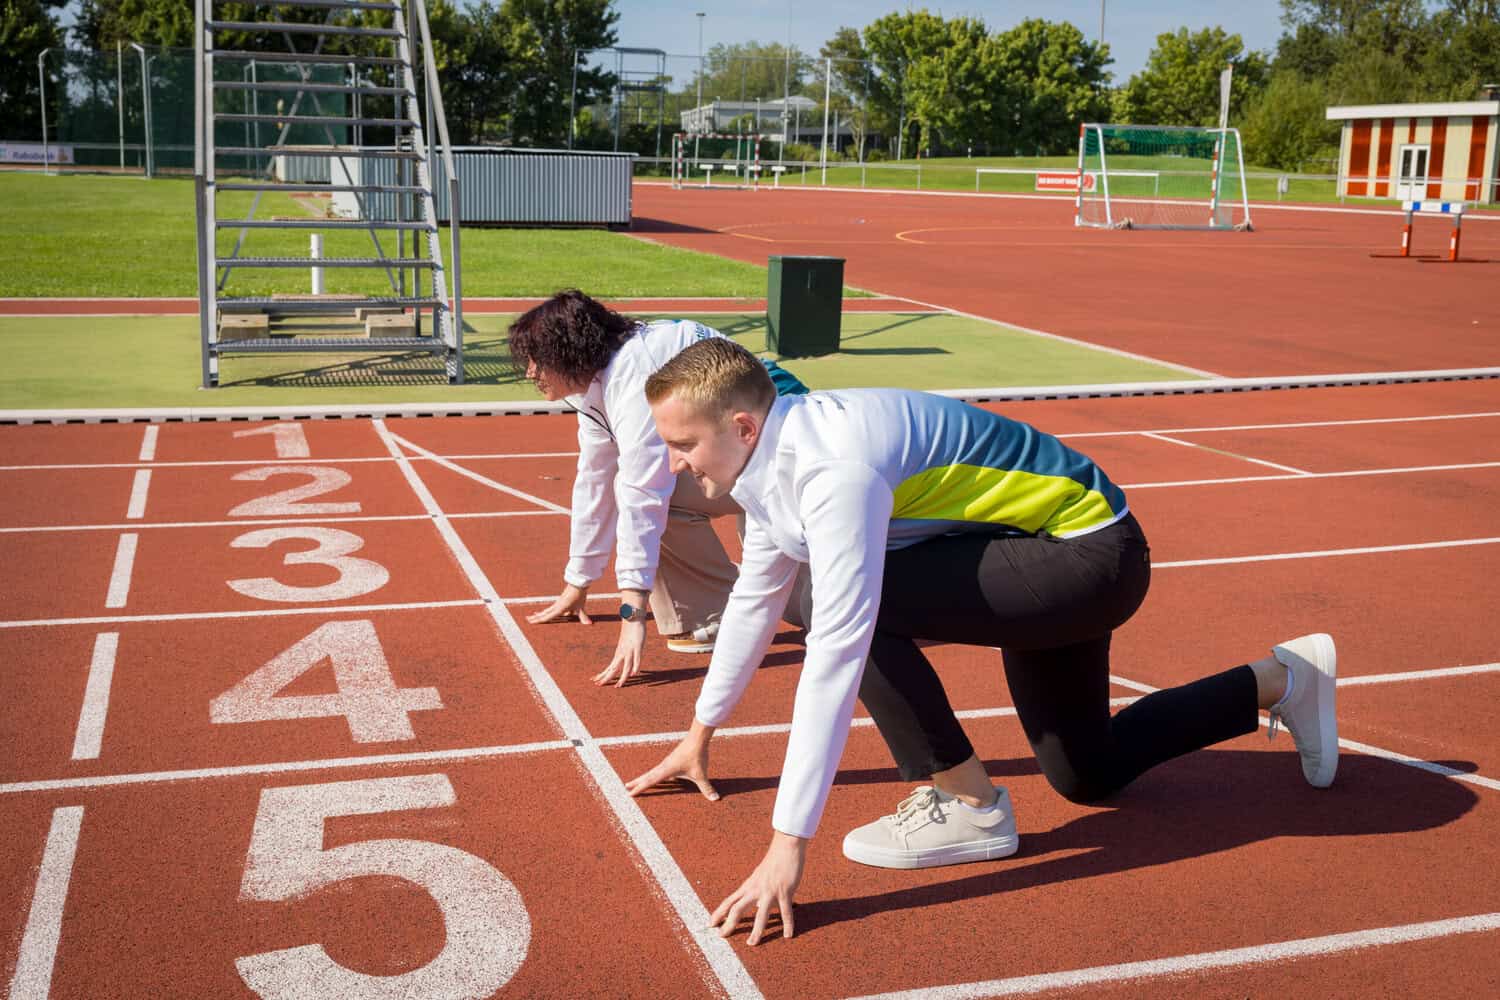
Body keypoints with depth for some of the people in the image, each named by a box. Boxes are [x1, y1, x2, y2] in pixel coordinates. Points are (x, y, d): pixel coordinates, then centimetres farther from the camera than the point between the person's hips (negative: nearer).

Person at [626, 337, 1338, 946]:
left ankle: (968, 805, -8)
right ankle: (1283, 679, 38)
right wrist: (700, 734, 20)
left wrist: (788, 845, -36)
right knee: (1085, 775, 22)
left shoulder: (832, 470, -32)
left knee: (856, 608, -27)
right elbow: (755, 598, 13)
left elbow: (836, 653, -37)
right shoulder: (770, 455, -2)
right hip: (1047, 557, 10)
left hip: (1092, 552, -10)